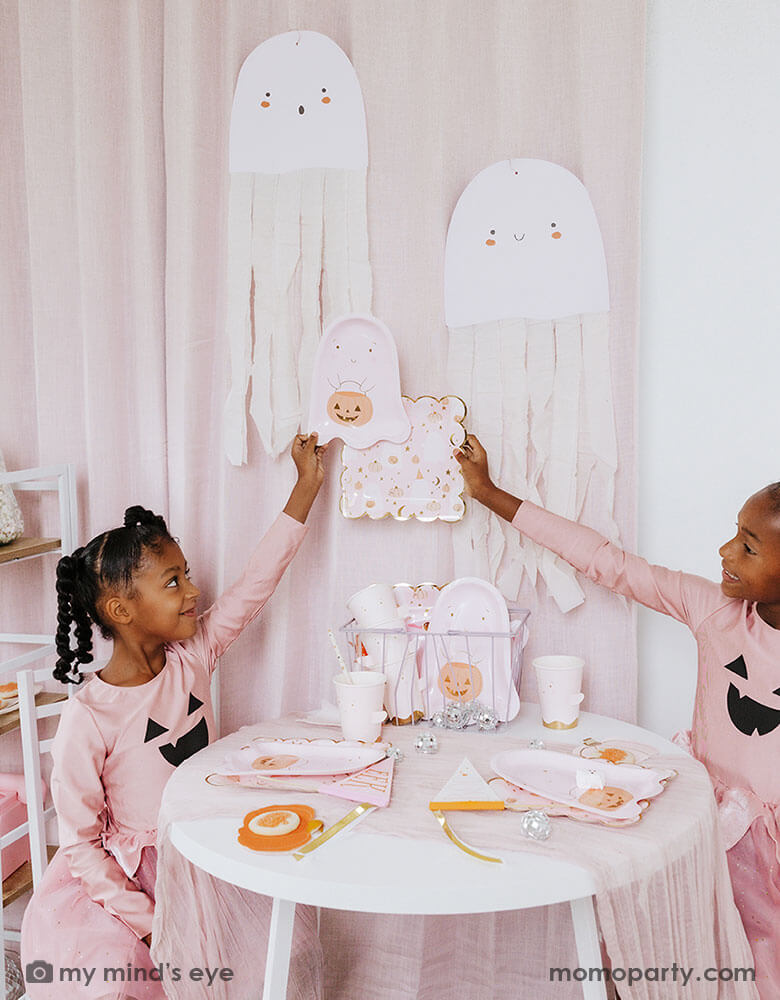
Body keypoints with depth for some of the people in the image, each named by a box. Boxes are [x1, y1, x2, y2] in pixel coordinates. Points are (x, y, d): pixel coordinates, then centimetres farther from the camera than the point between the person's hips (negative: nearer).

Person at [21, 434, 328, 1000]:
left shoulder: (193, 657, -6)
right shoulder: (88, 720, -20)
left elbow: (257, 584, -4)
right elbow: (81, 845, -13)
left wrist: (307, 487, -5)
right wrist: (147, 920, -18)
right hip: (126, 879, -4)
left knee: (289, 928, -12)